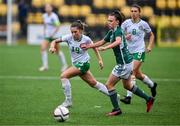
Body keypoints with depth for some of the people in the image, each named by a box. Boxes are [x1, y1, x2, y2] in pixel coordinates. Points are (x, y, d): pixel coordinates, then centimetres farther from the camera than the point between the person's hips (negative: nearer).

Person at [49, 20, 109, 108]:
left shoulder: (86, 39, -16)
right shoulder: (69, 37, -8)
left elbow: (94, 47, 3)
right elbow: (55, 41, -5)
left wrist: (99, 59, 1)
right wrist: (52, 47, -26)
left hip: (83, 63, -6)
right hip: (76, 64, 6)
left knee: (64, 76, -20)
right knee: (93, 83, 17)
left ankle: (68, 101, -12)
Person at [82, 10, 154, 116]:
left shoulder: (118, 31, -18)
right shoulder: (111, 32, 10)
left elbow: (118, 41, -39)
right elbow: (102, 42, 24)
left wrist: (105, 48, -50)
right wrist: (88, 46, 21)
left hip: (124, 63, -10)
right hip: (126, 61, 10)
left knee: (109, 85, -4)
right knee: (127, 85, 23)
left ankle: (117, 109, 2)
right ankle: (148, 99, 32)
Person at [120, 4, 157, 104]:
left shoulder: (143, 24, -2)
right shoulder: (126, 23, 2)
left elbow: (151, 35, 13)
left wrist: (150, 46, 1)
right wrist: (125, 37, -19)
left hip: (139, 51, -4)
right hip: (129, 51, 4)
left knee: (132, 72, -16)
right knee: (137, 74, 14)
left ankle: (129, 97, -18)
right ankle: (152, 85, 42)